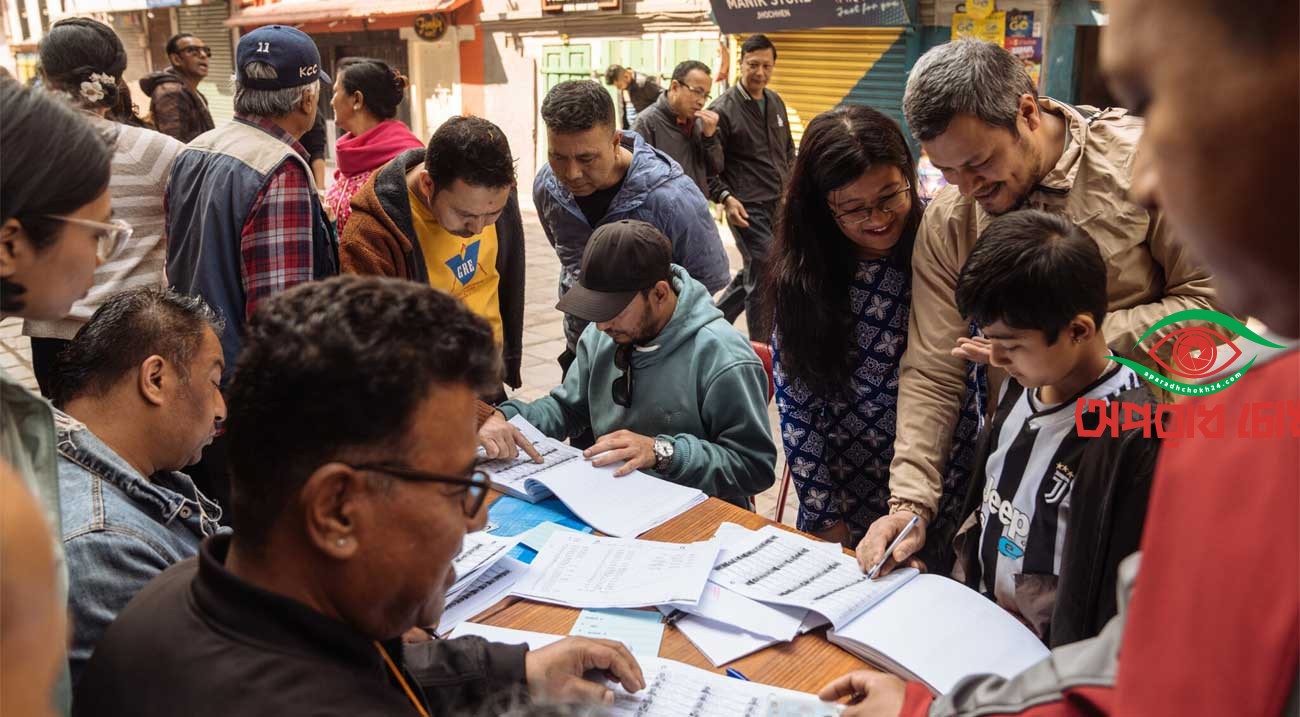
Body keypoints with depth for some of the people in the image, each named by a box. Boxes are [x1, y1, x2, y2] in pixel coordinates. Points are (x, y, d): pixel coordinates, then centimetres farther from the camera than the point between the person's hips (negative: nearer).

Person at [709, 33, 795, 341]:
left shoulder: (776, 103, 12)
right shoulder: (723, 109, -9)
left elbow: (788, 150, 24)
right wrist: (725, 197, -20)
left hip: (777, 204, 7)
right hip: (747, 208, -7)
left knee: (753, 272, 14)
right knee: (764, 273, -5)